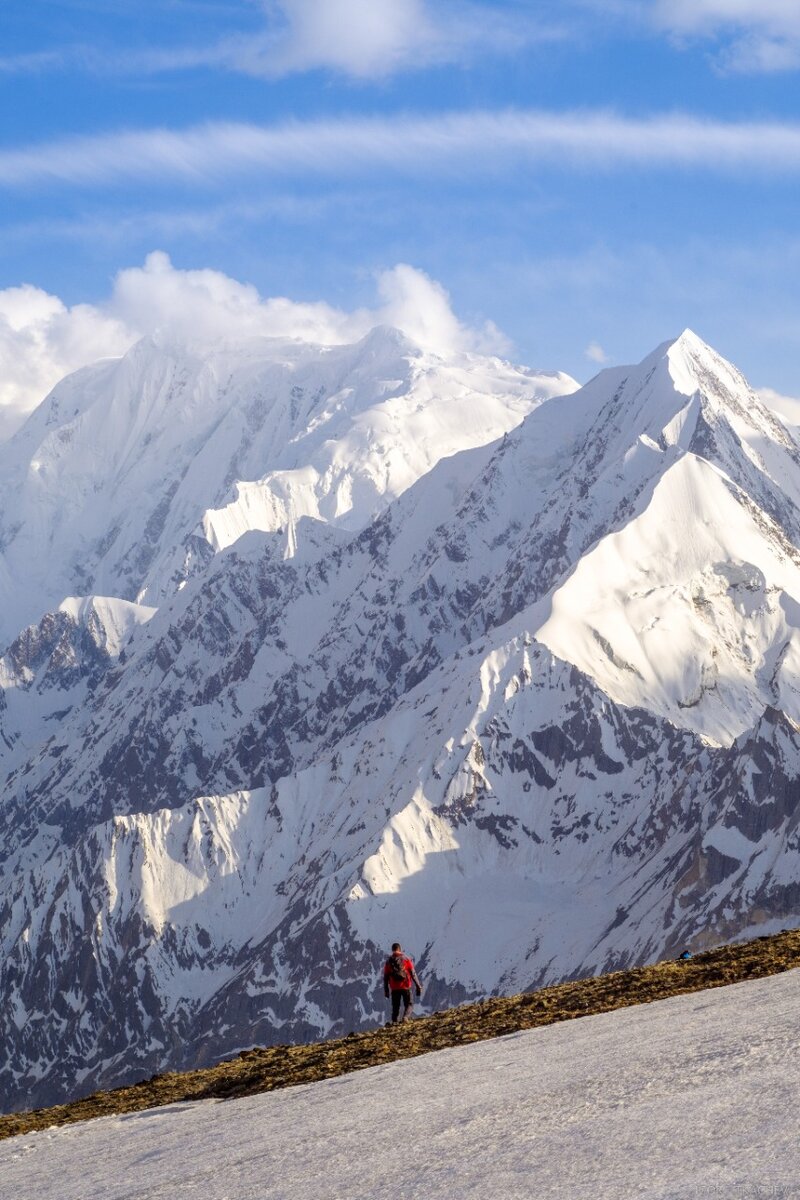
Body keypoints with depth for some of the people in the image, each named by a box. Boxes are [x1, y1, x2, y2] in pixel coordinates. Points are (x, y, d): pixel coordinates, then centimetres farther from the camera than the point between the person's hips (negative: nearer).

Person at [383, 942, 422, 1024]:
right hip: (405, 987, -2)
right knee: (409, 1004, 11)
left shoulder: (388, 962, 3)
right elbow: (413, 974, -4)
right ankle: (405, 1017, -15)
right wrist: (418, 986, 2)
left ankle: (394, 1021, -1)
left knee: (395, 1007, 13)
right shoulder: (406, 960, -3)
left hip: (394, 988, 2)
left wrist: (386, 990, 13)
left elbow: (386, 977, 5)